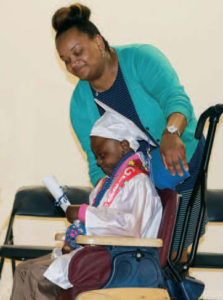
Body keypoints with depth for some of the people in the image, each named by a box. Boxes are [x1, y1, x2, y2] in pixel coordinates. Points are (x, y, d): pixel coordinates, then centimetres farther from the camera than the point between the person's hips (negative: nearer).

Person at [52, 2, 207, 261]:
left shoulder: (140, 58, -20)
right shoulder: (80, 104, -7)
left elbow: (176, 96, -36)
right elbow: (98, 163, -6)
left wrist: (171, 133, -56)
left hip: (183, 162, -3)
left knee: (173, 250, 3)